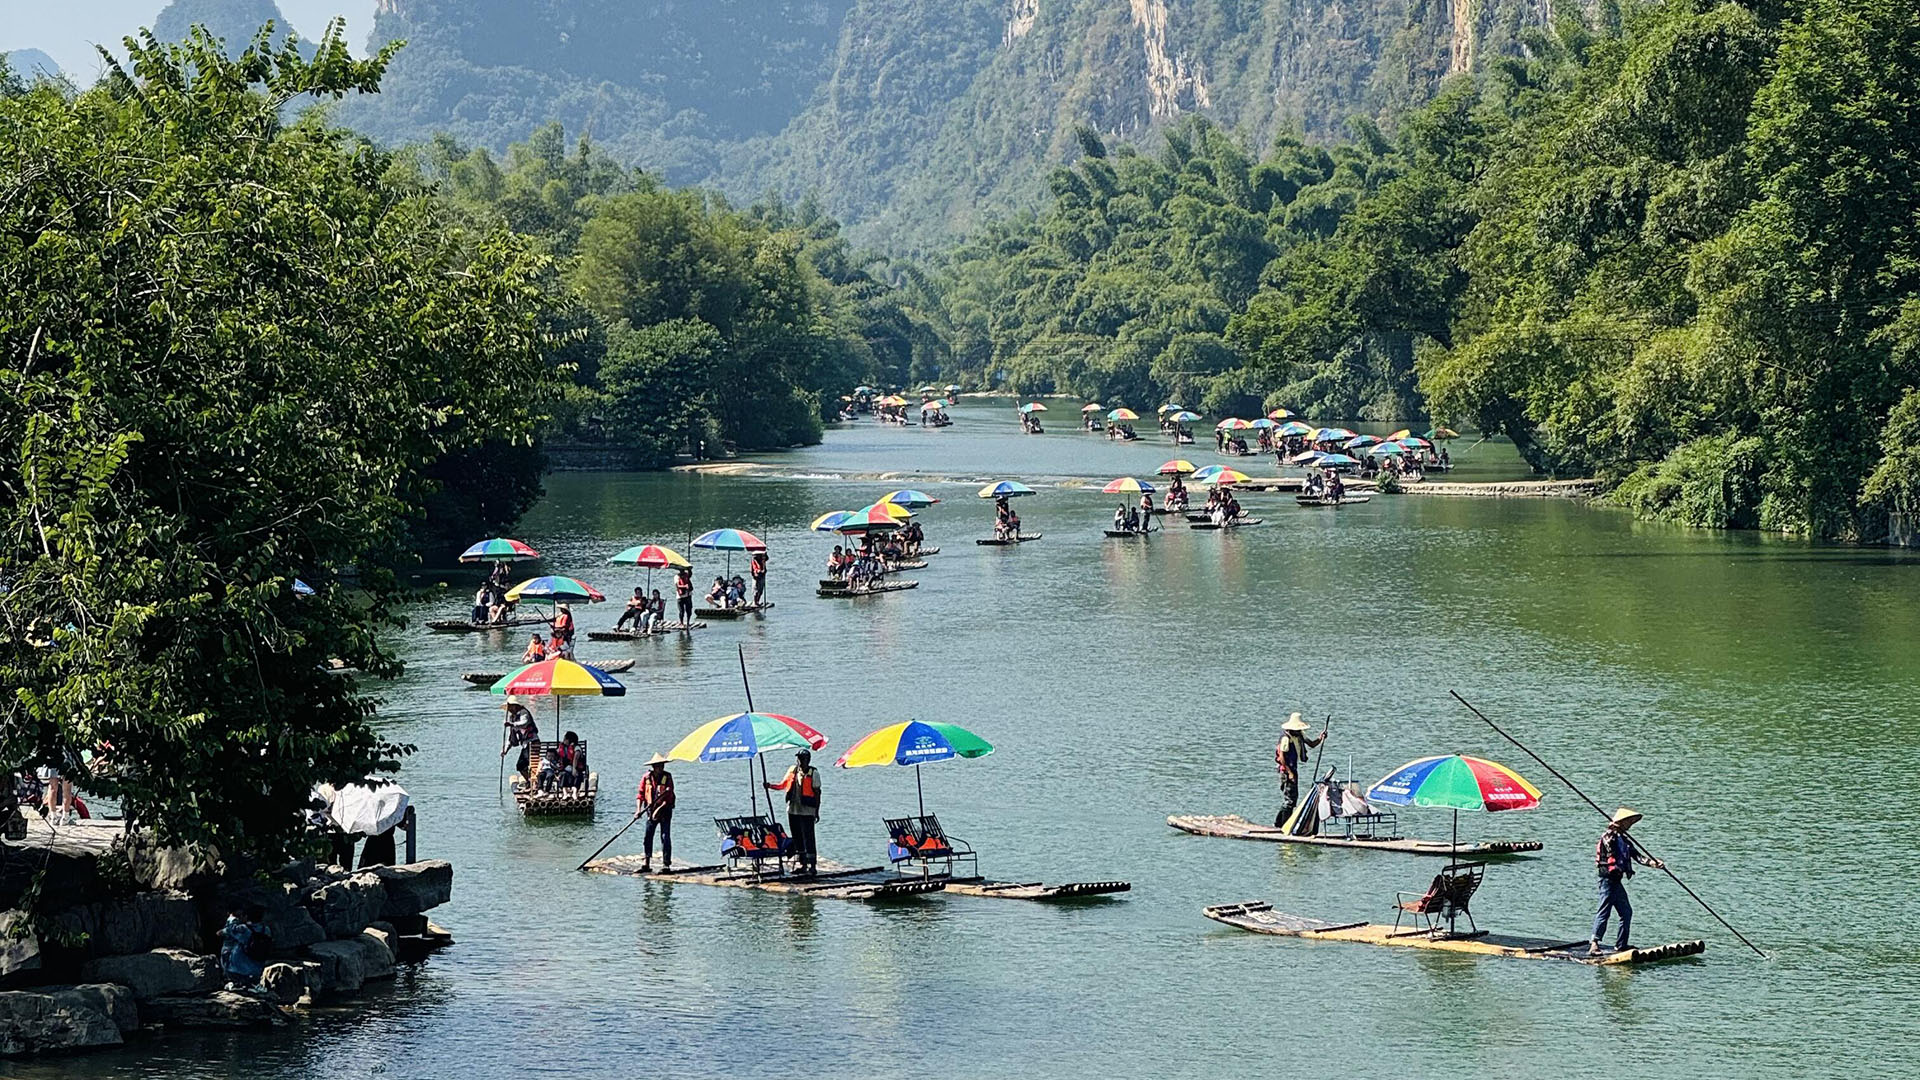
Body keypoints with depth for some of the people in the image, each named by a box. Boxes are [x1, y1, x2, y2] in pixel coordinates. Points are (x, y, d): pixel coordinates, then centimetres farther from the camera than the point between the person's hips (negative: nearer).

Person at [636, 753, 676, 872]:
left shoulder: (667, 777, -4)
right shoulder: (647, 777, 1)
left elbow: (669, 795, -10)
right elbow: (640, 794, 3)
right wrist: (638, 809, -10)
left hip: (665, 810, -2)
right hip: (651, 810, 2)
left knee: (665, 837, -5)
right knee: (648, 837, 3)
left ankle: (666, 864, -3)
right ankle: (646, 863, 13)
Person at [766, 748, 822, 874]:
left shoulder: (813, 773, -5)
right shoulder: (792, 770, 9)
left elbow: (817, 793, -4)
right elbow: (782, 786, 16)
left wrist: (817, 811, -6)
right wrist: (770, 786, -3)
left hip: (807, 811, -6)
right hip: (793, 810, 6)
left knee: (808, 838, -8)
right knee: (797, 839, 10)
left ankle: (813, 865, -5)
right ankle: (803, 865, 19)